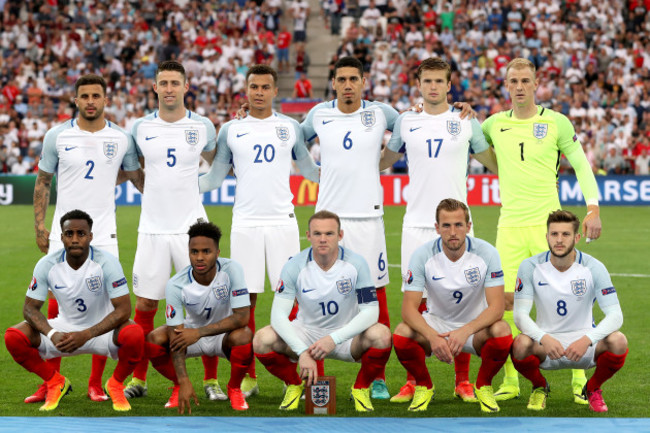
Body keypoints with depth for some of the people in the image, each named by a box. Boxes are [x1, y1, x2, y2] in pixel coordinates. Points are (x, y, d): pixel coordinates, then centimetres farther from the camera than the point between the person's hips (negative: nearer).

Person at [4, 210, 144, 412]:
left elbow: (123, 309, -23)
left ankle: (116, 384, -3)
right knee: (13, 336, -21)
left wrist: (86, 335, -33)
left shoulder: (107, 262, -20)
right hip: (64, 328, 3)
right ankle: (55, 383, 5)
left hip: (102, 329, -2)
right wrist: (52, 334, -29)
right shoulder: (47, 265, -13)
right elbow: (30, 307, -8)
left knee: (135, 335, -36)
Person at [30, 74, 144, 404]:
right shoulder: (57, 136, 2)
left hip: (104, 233, 0)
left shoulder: (121, 139, 3)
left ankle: (96, 383, 7)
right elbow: (43, 181, 8)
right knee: (57, 306, -3)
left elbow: (136, 176, 17)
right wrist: (39, 225, 3)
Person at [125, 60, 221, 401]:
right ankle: (138, 379, 15)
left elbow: (219, 164, 21)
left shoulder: (202, 127, 2)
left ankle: (211, 380, 6)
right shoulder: (140, 128, 4)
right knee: (144, 306, 3)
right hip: (152, 229, 1)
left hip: (192, 227, -1)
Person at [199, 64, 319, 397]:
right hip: (245, 223, 0)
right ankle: (248, 376, 8)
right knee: (245, 300, 0)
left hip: (282, 222, 0)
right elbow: (215, 178, 14)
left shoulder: (290, 127, 9)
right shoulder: (231, 131, 9)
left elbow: (309, 170, 18)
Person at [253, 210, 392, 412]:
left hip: (346, 334, -1)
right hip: (307, 333, 1)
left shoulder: (355, 263, -16)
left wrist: (334, 339, -33)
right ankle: (293, 385, 4)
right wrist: (303, 352, -34)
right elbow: (278, 314, -21)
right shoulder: (295, 266, -16)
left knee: (381, 334, -33)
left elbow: (370, 311, -19)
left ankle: (361, 388, -3)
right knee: (263, 339, -27)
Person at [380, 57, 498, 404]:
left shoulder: (466, 122, 5)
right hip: (416, 223, 1)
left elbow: (493, 162, 17)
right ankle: (413, 381, 7)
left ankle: (463, 381, 6)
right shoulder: (405, 122, 8)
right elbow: (383, 161, 23)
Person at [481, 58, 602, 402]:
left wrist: (593, 209, -3)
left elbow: (581, 164, 6)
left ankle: (579, 380, 3)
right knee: (506, 302, -1)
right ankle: (510, 381, 9)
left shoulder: (557, 122, 1)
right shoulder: (495, 124, 9)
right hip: (509, 225, 3)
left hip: (548, 222, -3)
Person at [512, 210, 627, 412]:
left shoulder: (593, 268, -11)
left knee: (618, 341, -30)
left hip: (584, 343, 0)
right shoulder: (531, 267, -10)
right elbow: (520, 314, -14)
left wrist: (587, 339, -35)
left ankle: (593, 389, 3)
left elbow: (615, 315, -16)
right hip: (545, 343, 0)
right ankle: (539, 387, 3)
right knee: (521, 344, -34)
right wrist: (544, 338, -36)